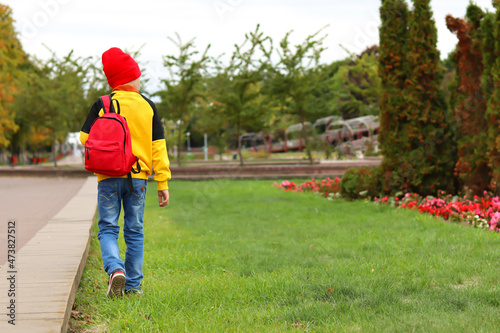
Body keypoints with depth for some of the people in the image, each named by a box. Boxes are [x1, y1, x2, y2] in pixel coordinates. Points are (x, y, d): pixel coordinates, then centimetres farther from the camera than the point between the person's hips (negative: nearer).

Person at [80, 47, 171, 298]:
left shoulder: (101, 105, -1)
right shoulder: (148, 106, 3)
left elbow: (85, 138, 2)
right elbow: (158, 146, 2)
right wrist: (163, 183, 4)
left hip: (109, 176, -1)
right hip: (138, 177, 2)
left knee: (108, 228, 4)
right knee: (134, 231, 10)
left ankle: (115, 269, -21)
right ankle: (133, 285, 11)